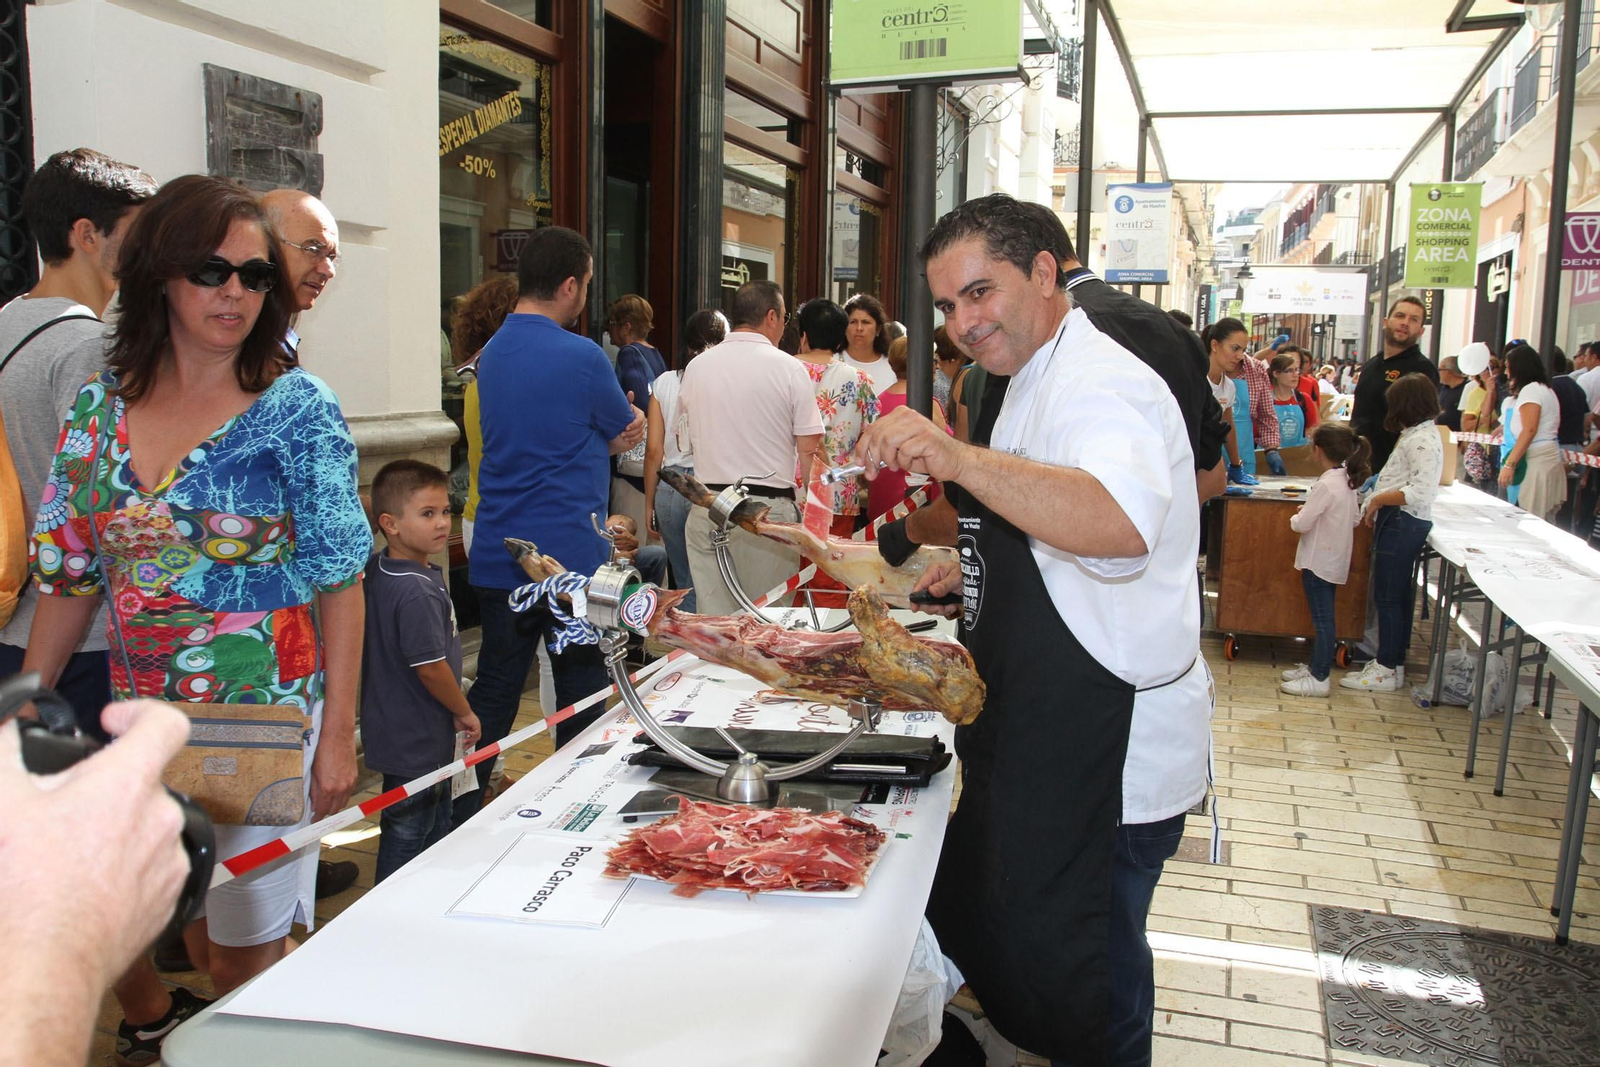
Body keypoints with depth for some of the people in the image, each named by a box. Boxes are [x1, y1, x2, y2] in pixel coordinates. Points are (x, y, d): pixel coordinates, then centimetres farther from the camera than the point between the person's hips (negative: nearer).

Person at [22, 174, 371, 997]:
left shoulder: (298, 408, -10)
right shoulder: (99, 410, 3)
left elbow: (338, 581, -11)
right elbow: (68, 574, 9)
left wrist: (338, 733, -14)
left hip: (265, 722, -4)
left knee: (245, 959, 6)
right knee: (195, 937, 19)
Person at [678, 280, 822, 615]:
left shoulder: (696, 367, 7)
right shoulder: (789, 368, -5)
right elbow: (810, 449, -6)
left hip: (707, 508, 4)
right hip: (769, 509, -4)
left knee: (713, 616, 7)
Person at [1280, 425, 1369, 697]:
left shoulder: (1326, 485, -22)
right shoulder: (1347, 481, 5)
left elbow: (1301, 524, -22)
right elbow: (1355, 519, 14)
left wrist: (1296, 516, 0)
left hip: (1319, 562, -9)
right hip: (1336, 560, 9)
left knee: (1322, 620, -2)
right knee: (1323, 619, 17)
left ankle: (1319, 679, 5)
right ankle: (1316, 666, 28)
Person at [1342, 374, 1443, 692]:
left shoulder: (1423, 440, -17)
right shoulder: (1418, 434, 13)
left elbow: (1421, 492, -25)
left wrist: (1378, 499, -16)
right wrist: (1378, 500, 6)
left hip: (1403, 523, -10)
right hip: (1399, 522, 10)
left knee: (1388, 597, -2)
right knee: (1396, 595, 16)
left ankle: (1387, 670, 6)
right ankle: (1392, 662, 25)